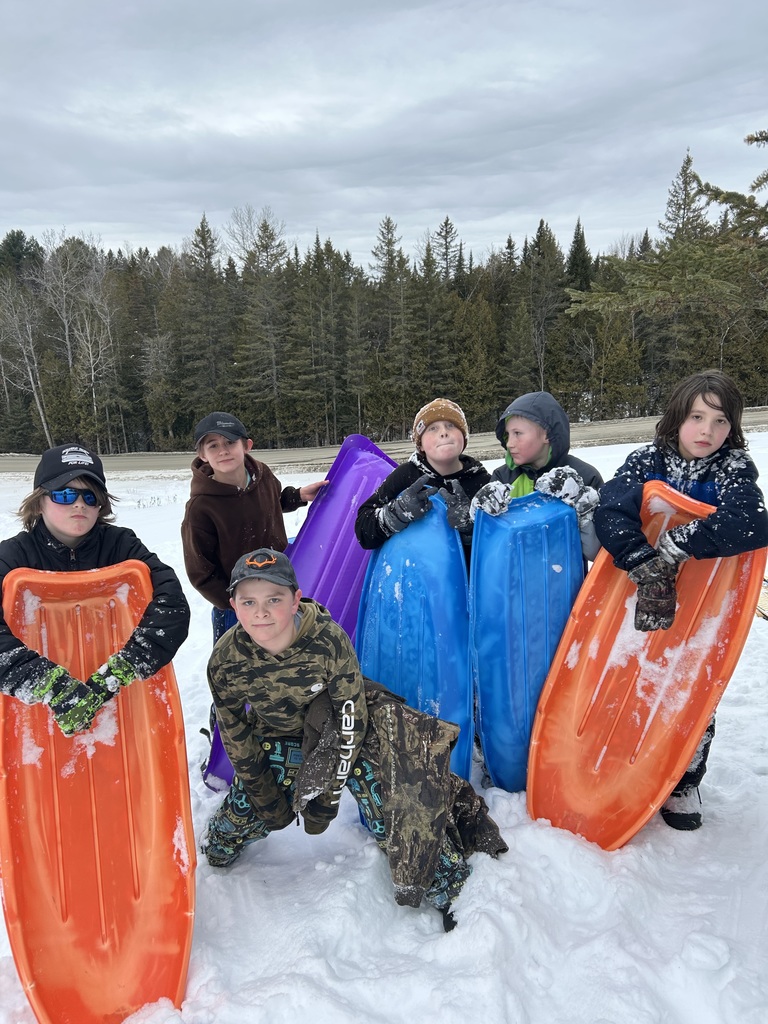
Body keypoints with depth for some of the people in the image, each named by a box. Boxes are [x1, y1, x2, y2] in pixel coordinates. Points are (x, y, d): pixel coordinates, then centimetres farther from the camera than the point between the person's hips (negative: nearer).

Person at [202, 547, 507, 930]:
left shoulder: (328, 639, -33)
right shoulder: (225, 662, -24)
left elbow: (351, 718, -21)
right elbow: (235, 735, -7)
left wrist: (330, 791, -17)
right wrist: (263, 794, -2)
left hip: (345, 731, -2)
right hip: (278, 741, 3)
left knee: (390, 814, -17)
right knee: (220, 850, 5)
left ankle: (446, 885, 10)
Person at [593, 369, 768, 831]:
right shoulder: (646, 461, -9)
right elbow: (610, 515, -26)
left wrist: (677, 542, -34)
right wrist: (648, 569, -36)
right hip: (643, 601, 1)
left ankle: (683, 785, 34)